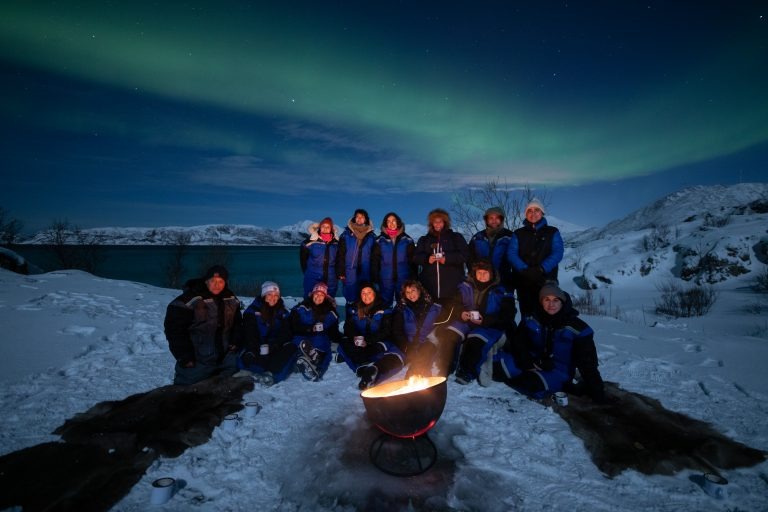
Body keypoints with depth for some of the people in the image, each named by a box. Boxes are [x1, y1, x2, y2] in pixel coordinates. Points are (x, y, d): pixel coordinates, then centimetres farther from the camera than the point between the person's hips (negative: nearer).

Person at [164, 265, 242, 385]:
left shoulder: (231, 299, 1)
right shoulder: (189, 299, -17)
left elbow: (237, 323, 14)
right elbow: (174, 328, -14)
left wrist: (235, 344, 3)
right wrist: (184, 356, -14)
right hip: (196, 362, -5)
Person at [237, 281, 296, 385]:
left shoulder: (282, 312, 7)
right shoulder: (252, 310, 0)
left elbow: (285, 334, -2)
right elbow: (249, 334, -9)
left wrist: (272, 346, -20)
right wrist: (259, 349, -24)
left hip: (275, 349, 2)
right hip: (255, 349, -2)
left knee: (291, 347, -28)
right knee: (246, 359, -33)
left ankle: (270, 374, -41)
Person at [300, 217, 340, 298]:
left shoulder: (336, 242, 2)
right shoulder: (311, 241, -6)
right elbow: (303, 257, 4)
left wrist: (336, 272, 11)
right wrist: (307, 271, 6)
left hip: (330, 281, 3)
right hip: (312, 280, -2)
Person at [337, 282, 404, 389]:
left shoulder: (383, 309, -1)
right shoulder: (355, 308, 8)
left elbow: (386, 331, -7)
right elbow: (348, 327, 3)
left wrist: (367, 341, -20)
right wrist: (355, 337, -19)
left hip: (378, 342, -2)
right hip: (359, 344, 3)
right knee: (343, 346, -27)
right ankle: (365, 368, -41)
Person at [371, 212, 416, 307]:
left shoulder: (407, 240, 3)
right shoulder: (380, 241, 2)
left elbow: (413, 261, 3)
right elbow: (374, 262, 3)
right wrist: (375, 279, -3)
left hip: (404, 279, 0)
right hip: (385, 280, 0)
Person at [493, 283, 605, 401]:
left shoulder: (577, 327, -7)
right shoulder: (531, 319, -1)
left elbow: (587, 361, -4)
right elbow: (517, 342, -1)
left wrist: (596, 389, -7)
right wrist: (529, 362, -17)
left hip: (558, 371, -2)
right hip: (530, 364, 3)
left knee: (536, 385, -37)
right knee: (499, 364, -24)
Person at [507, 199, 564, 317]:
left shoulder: (552, 232, 11)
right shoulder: (518, 233, 13)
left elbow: (557, 253, -2)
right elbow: (511, 254, 0)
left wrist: (541, 269, -18)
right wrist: (525, 269, -17)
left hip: (546, 281, -1)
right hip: (523, 281, 1)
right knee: (527, 314, 1)